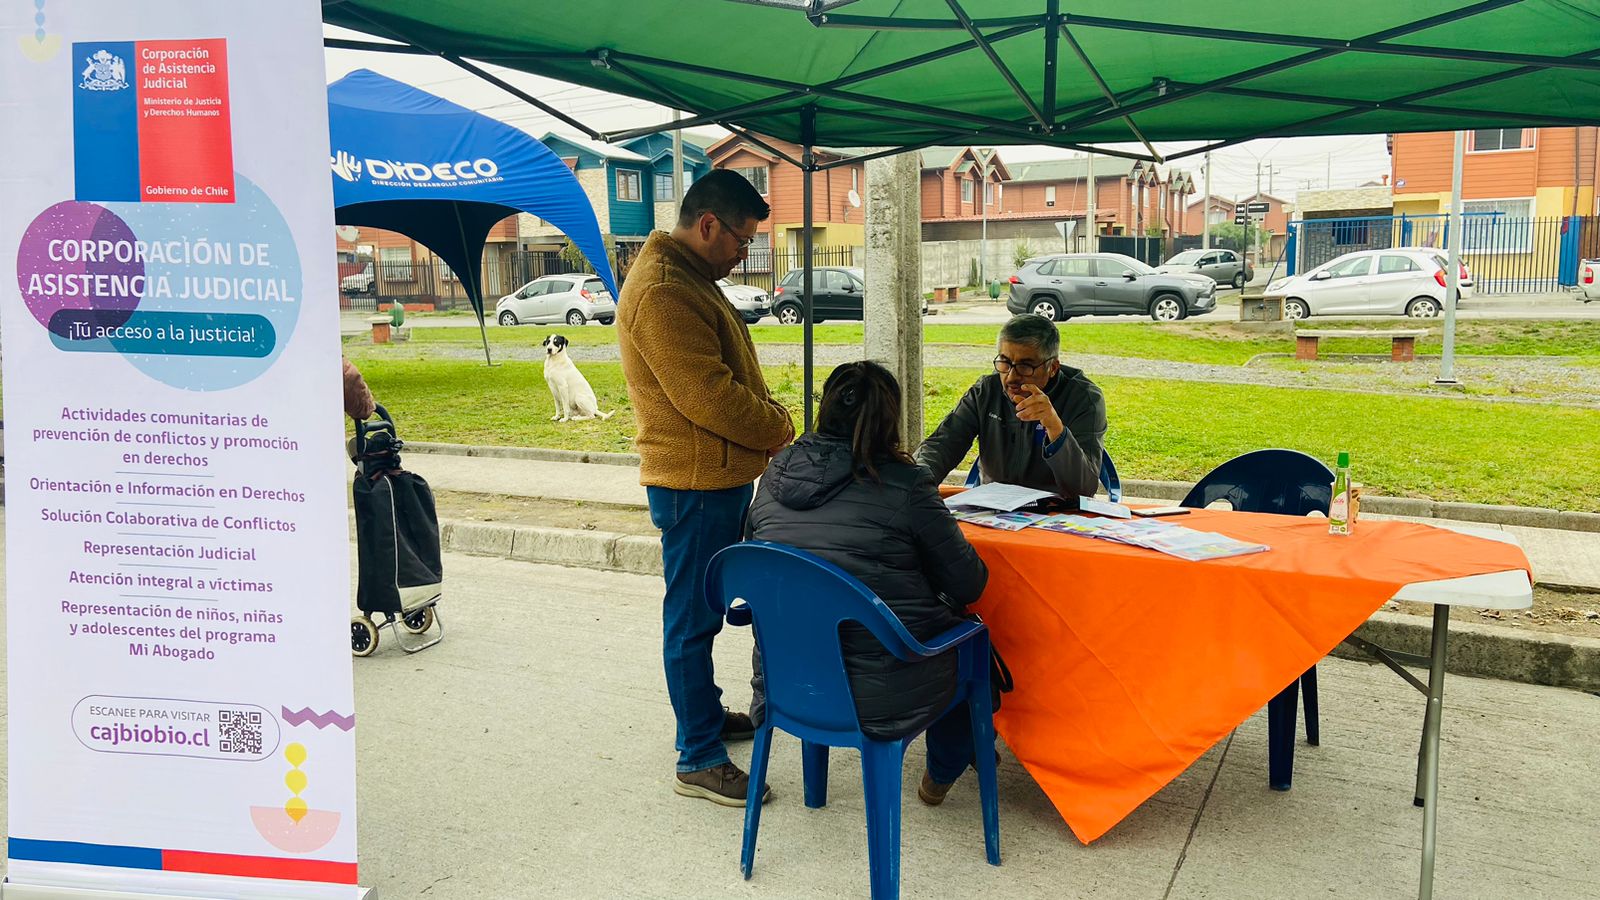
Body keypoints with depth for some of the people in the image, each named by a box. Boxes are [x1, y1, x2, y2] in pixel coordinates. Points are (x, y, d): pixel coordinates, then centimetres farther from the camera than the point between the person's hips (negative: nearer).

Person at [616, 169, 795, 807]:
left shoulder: (690, 279, 15)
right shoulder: (662, 292, -20)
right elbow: (710, 397, -24)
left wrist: (772, 421, 5)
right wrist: (783, 432, -11)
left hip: (720, 477, 11)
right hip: (695, 484, -11)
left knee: (704, 611, 21)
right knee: (692, 618, -1)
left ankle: (707, 713, 37)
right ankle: (699, 760, 8)